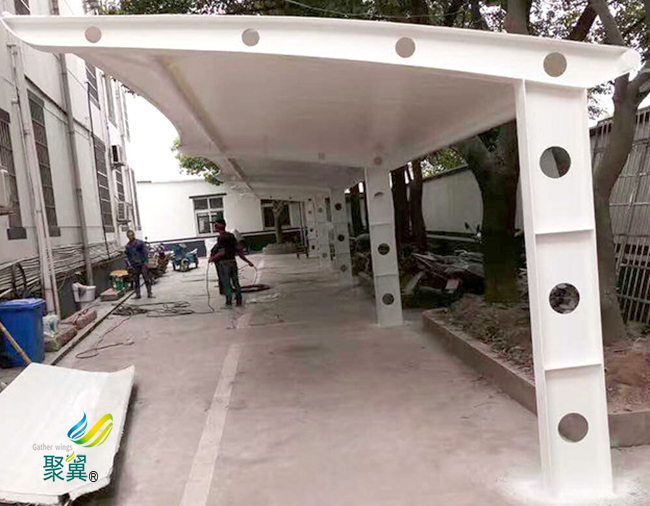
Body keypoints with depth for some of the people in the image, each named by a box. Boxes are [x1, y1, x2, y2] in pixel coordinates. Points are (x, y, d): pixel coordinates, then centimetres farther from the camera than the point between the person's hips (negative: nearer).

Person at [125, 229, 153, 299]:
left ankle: (149, 293, 1)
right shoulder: (127, 246, 10)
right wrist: (129, 265, 6)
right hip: (134, 266, 3)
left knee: (147, 279, -4)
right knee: (136, 281, 5)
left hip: (142, 264, -3)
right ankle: (137, 295, 12)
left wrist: (146, 261, -8)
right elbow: (127, 257, 15)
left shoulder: (140, 243, 2)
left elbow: (145, 252, 1)